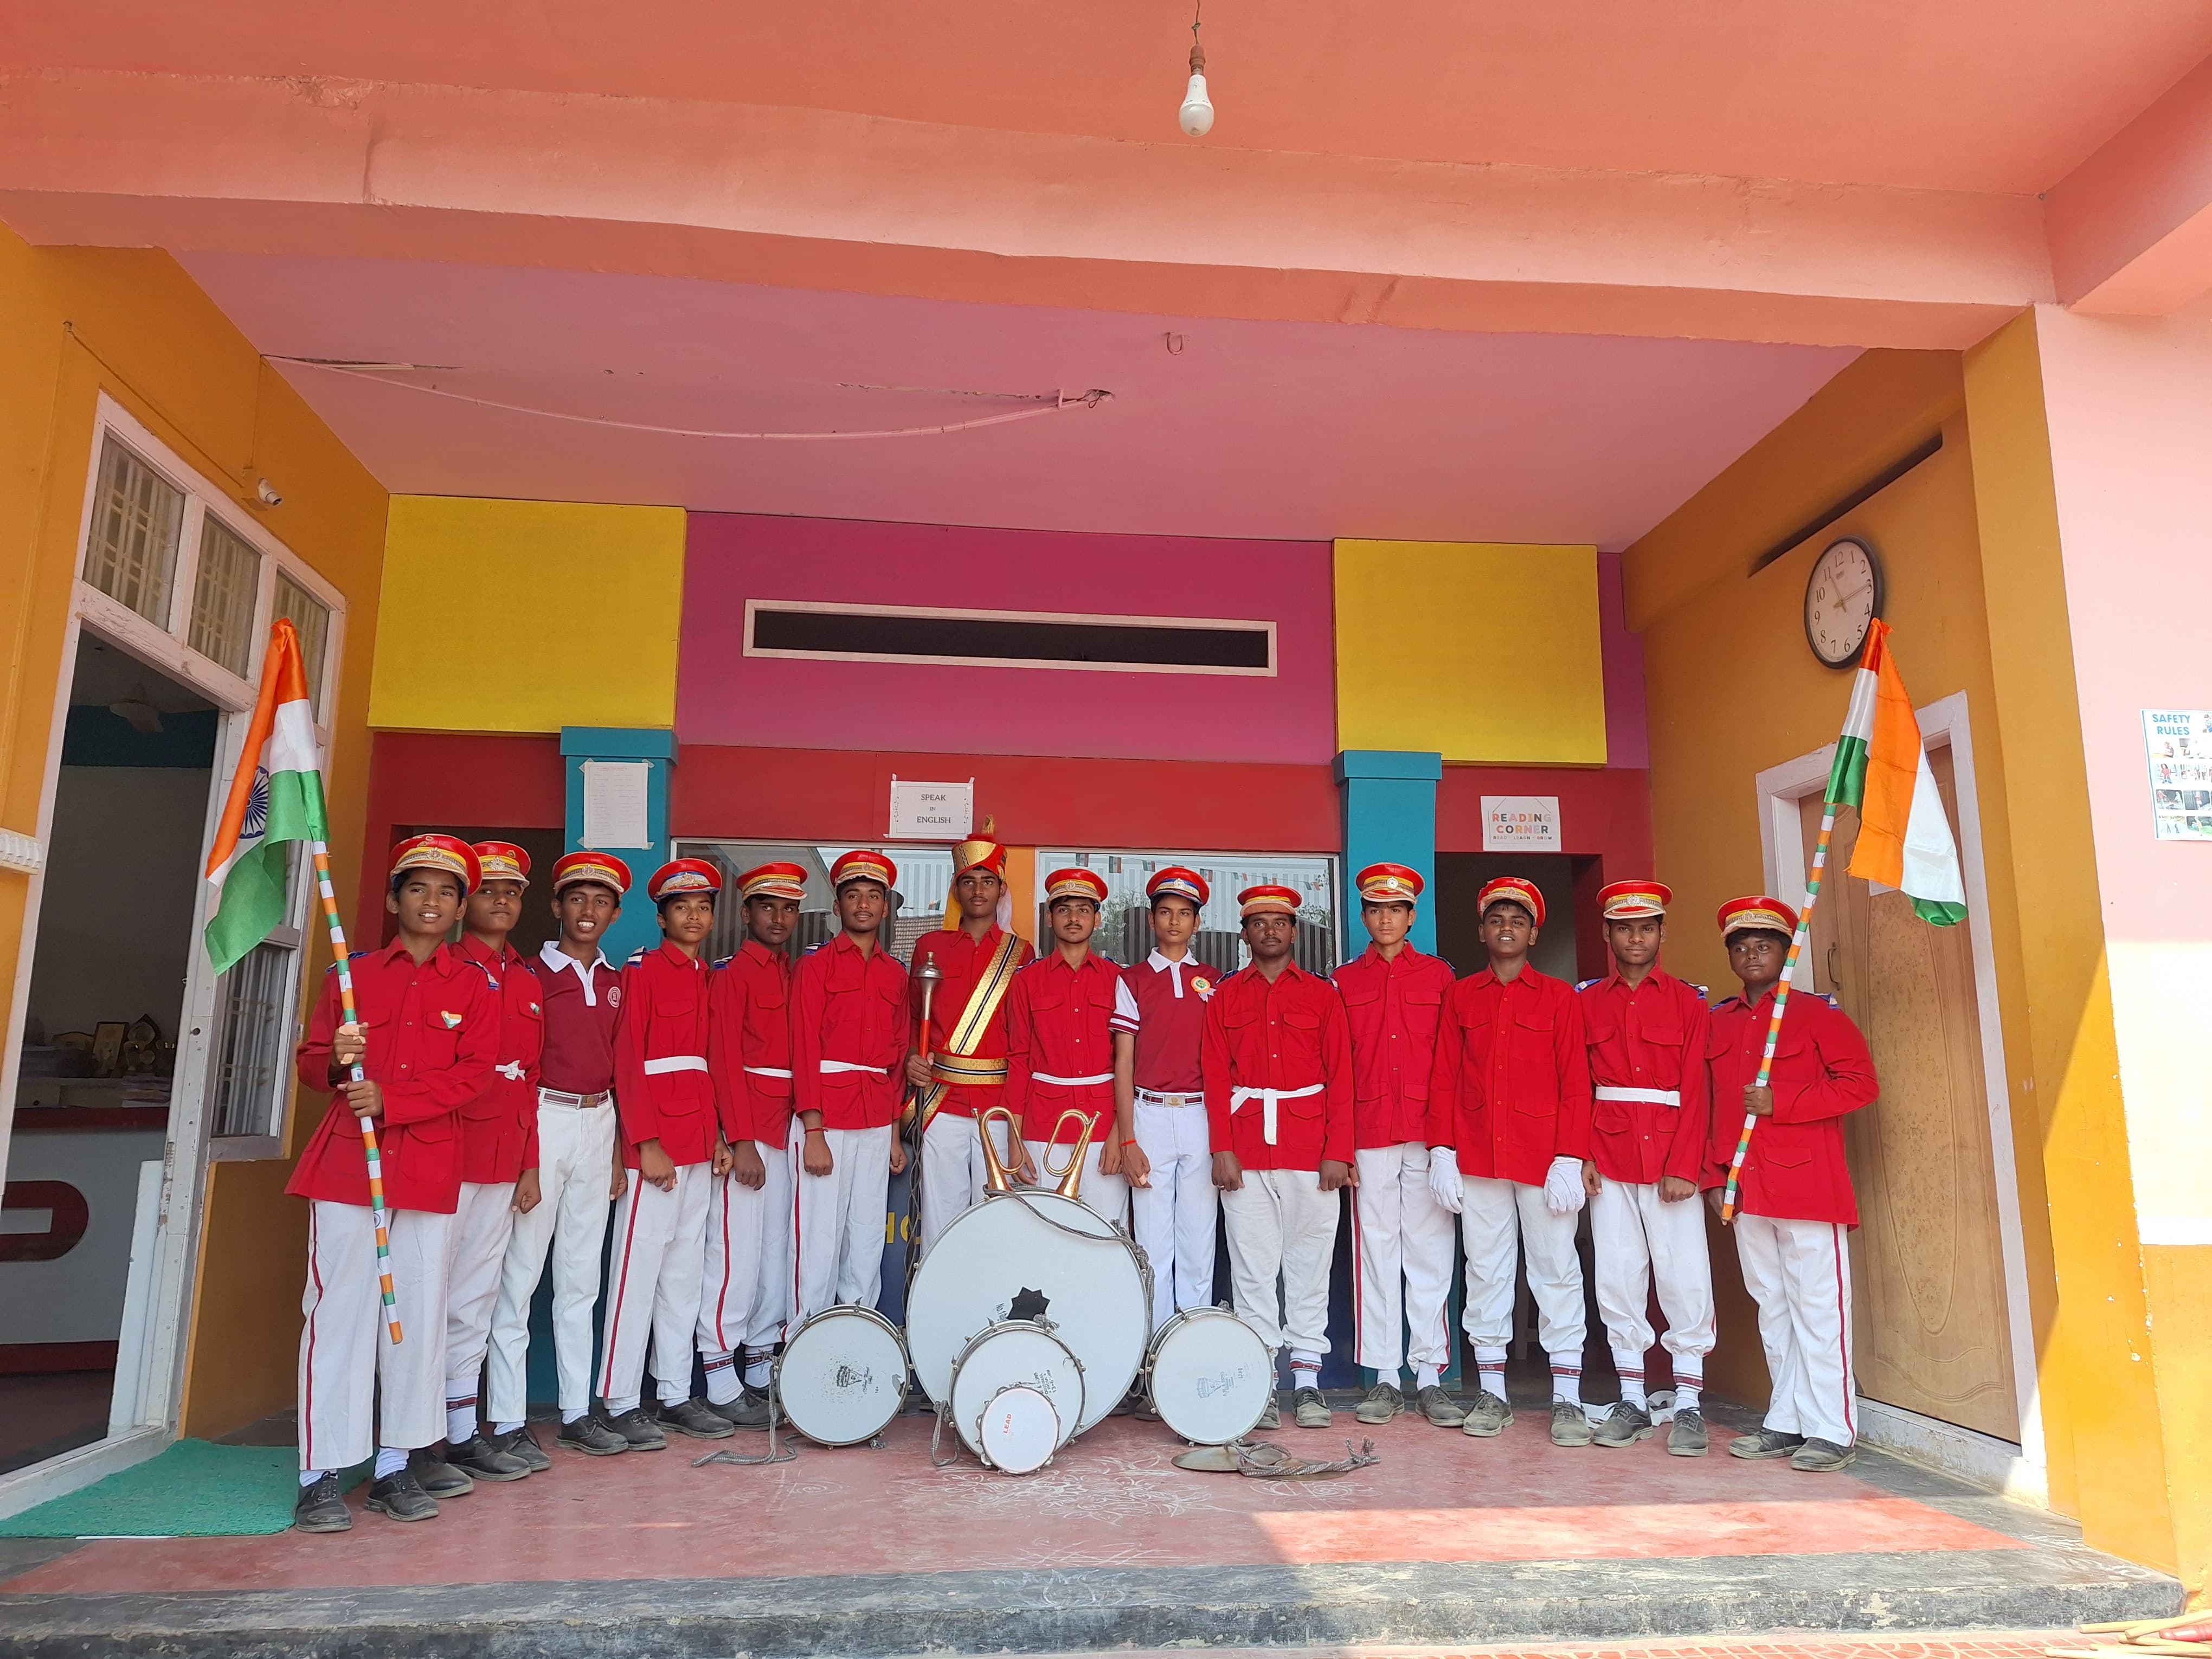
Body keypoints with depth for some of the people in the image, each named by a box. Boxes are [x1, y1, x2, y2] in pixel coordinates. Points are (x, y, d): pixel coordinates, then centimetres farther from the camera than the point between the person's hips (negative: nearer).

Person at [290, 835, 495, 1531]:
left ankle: (395, 1466, 15)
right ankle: (321, 1475, 6)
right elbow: (310, 1061, 10)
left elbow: (472, 1075, -2)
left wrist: (390, 1100, -14)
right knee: (339, 1309, -2)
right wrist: (337, 1062, -13)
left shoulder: (475, 987, 7)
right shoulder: (352, 974, 9)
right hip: (347, 1160, 0)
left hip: (429, 1167, 1)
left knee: (418, 1313, 4)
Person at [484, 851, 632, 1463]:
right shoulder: (532, 974, -4)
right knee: (520, 1272, -3)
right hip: (543, 1120, -5)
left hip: (598, 1124, 5)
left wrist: (621, 1149, 11)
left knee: (581, 1276, 11)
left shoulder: (615, 982, 12)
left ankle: (577, 1412, 19)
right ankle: (508, 1422, 6)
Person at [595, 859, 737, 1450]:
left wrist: (718, 1136, 10)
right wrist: (647, 1143, -16)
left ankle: (676, 1395, 21)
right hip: (654, 1148, -7)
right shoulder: (643, 972, -5)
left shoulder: (708, 979, 15)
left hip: (699, 1147, 7)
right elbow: (628, 1064, -11)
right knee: (639, 1271, -1)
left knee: (685, 1273, 12)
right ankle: (622, 1404, 8)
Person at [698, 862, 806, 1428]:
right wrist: (741, 1141, -15)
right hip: (745, 1129, -7)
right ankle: (723, 1383, 4)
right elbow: (725, 1061, -11)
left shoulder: (797, 975, 14)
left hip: (787, 1127, 7)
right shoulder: (731, 974, -5)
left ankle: (763, 1370, 20)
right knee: (737, 1252, -4)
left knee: (777, 1252, 10)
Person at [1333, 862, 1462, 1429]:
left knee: (1430, 1251, 2)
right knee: (1377, 1250, 4)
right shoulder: (1345, 982, 9)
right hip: (1369, 1136, 0)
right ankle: (1384, 1378, 12)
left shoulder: (1439, 976, 9)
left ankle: (1430, 1376, 11)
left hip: (1429, 1134, 0)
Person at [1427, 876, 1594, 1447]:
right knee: (1485, 1271, 7)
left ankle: (1567, 1398, 10)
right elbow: (1444, 1079, 6)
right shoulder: (1460, 997, 8)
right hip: (1476, 1159, 2)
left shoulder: (1560, 997, 4)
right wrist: (1442, 1152, -2)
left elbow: (1575, 1085, 0)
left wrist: (1569, 1160, -8)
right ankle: (1491, 1393, 16)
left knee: (1557, 1271, 2)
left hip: (1544, 1159, -1)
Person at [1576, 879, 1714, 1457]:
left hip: (1671, 1160, -2)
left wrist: (1684, 1167, -10)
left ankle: (1689, 1407, 10)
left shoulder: (1688, 1002, 2)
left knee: (1684, 1278, -1)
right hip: (1610, 1161, 2)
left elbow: (1696, 1089, -3)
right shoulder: (1588, 1002, 7)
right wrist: (1583, 1155, -5)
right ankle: (1632, 1402, 16)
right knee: (1617, 1278, 5)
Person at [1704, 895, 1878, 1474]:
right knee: (1772, 1308, 12)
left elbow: (1860, 1083, -9)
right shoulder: (1717, 1024, 13)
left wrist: (1780, 1101, -16)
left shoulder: (1819, 1014, -1)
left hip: (1807, 1185, -5)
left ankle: (1832, 1431, 6)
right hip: (1744, 1189, 5)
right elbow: (1706, 1106, 14)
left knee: (1818, 1306, -2)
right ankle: (1786, 1423, 20)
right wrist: (1713, 1176, 7)